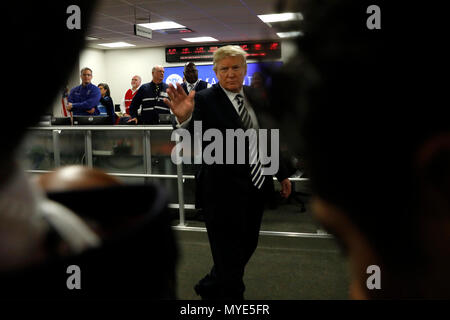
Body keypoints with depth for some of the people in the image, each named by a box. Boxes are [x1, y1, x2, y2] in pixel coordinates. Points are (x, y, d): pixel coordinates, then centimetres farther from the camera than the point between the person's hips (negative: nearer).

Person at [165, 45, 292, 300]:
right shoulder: (205, 99, -13)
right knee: (229, 254, 6)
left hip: (256, 186, 7)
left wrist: (282, 174, 16)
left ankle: (210, 288, 43)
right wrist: (184, 119, -47)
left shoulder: (255, 96, 5)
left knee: (247, 246, 20)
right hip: (224, 190, -7)